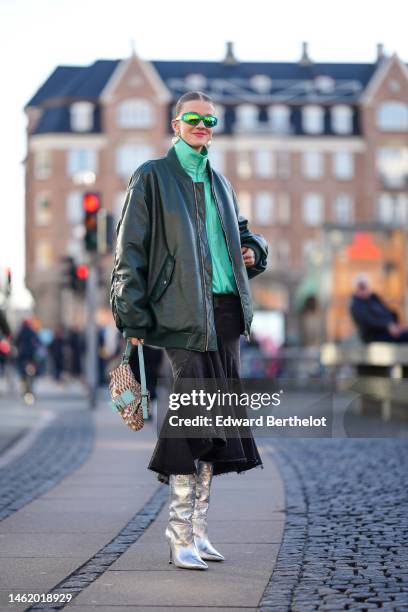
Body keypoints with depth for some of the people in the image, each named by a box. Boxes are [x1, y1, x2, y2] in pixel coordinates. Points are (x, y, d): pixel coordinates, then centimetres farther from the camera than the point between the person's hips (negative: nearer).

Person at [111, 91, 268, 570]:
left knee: (209, 422, 8)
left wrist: (253, 249, 9)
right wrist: (133, 319, -11)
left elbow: (241, 231, 34)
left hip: (225, 314, 7)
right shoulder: (152, 178, 1)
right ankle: (182, 534, -7)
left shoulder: (220, 184, 20)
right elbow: (130, 252, -3)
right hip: (184, 315, -7)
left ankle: (196, 528, 15)